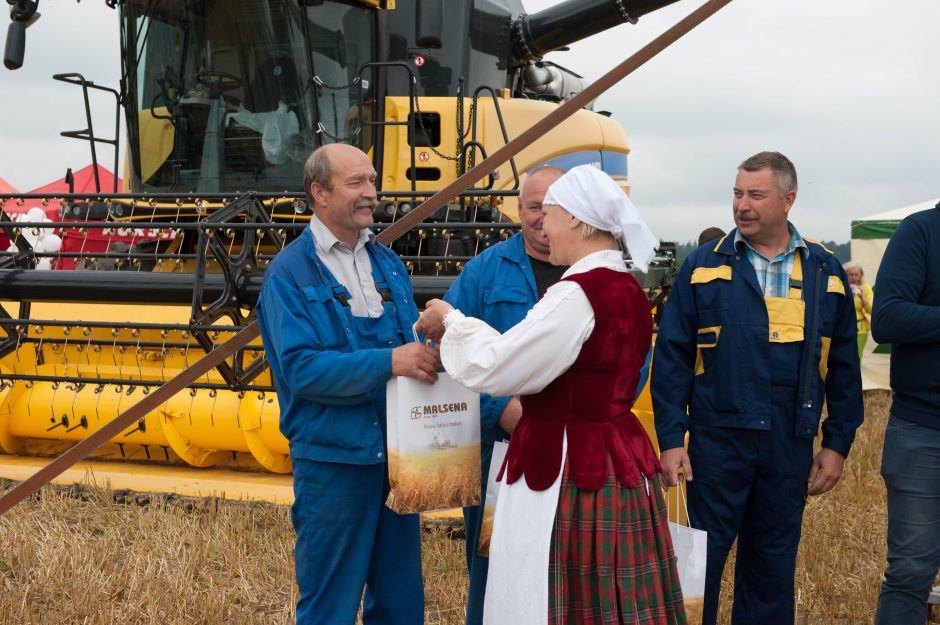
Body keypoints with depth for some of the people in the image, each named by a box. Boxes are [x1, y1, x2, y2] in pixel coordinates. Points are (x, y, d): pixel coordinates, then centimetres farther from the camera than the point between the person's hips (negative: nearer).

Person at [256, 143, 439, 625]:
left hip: (396, 454, 6)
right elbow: (299, 368, -19)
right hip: (332, 459, -6)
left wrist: (429, 352, -10)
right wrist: (388, 362, -26)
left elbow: (411, 345, 13)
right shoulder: (289, 273, -8)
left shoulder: (386, 263, 11)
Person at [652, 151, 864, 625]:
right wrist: (670, 439, -7)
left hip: (791, 445, 2)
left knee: (774, 565, 12)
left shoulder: (825, 274, 5)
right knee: (702, 558, 5)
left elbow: (843, 367, 9)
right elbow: (671, 358, -1)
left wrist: (838, 444, 5)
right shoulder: (704, 267, -1)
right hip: (717, 440, -2)